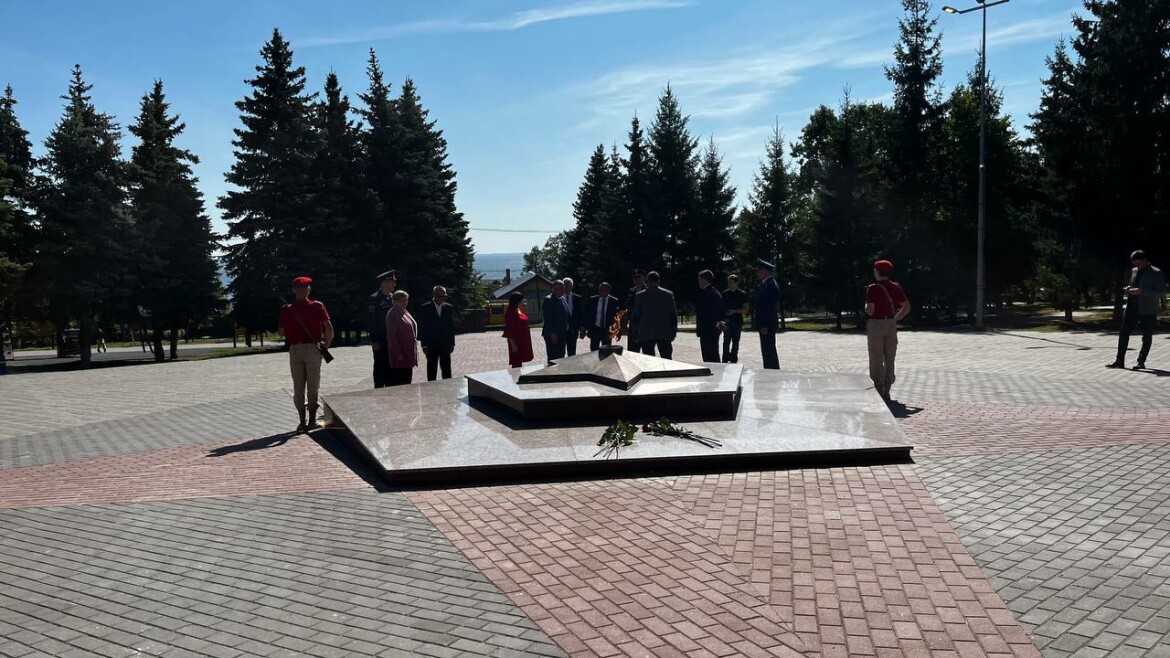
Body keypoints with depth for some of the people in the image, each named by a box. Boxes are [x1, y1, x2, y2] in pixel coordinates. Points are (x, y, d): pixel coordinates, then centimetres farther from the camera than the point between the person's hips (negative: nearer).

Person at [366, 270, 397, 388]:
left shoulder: (393, 297, 11)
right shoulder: (374, 299, -9)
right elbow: (370, 322, -11)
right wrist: (374, 341, -15)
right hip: (380, 342, -6)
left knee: (390, 368, 11)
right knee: (380, 368, 0)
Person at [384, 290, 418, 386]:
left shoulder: (405, 312, 15)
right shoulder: (392, 314, -13)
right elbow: (391, 336, -17)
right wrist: (398, 354, -20)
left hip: (408, 354, 9)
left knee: (407, 380, 12)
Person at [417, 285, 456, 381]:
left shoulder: (449, 308, 7)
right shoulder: (425, 308, -2)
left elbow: (452, 327, 9)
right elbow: (422, 328, -3)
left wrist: (452, 343, 5)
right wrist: (424, 344, -8)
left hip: (446, 345, 3)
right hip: (431, 345, -2)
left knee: (447, 370, 4)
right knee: (431, 370, 4)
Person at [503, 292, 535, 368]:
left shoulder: (519, 311, 12)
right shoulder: (510, 313, -16)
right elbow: (509, 330, -18)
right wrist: (513, 344, -21)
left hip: (523, 342, 9)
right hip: (516, 342, -9)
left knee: (519, 362, 13)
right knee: (516, 364, -5)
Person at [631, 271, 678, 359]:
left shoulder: (640, 296, 1)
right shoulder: (668, 294, 3)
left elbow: (635, 316, 2)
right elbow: (673, 316, 4)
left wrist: (636, 333, 10)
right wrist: (673, 332, 10)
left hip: (646, 335, -1)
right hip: (665, 334, 1)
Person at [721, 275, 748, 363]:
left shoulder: (742, 294, 0)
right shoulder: (725, 293, 7)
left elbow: (745, 309, -2)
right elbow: (721, 306, 13)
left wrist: (734, 311, -14)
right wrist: (722, 319, 3)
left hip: (737, 321, -1)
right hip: (727, 321, 1)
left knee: (735, 342, 6)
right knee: (726, 342, -5)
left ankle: (734, 360, 13)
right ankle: (725, 360, -2)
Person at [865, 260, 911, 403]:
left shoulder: (872, 288, -11)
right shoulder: (896, 287, 5)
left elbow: (870, 310, -18)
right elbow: (907, 307, 2)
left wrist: (866, 307, 4)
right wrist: (895, 319, 10)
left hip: (875, 325, -5)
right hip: (891, 325, 5)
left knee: (876, 360, 2)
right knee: (889, 360, 10)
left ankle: (879, 391, 0)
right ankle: (886, 392, 12)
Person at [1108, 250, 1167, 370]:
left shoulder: (1156, 273, -6)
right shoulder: (1134, 271, 13)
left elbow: (1162, 292, -12)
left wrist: (1141, 291, -20)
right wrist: (1129, 289, 2)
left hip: (1148, 310, -5)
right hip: (1132, 308, 5)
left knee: (1147, 337, 4)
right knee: (1124, 333, 0)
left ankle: (1141, 362, 13)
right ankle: (1119, 361, 4)